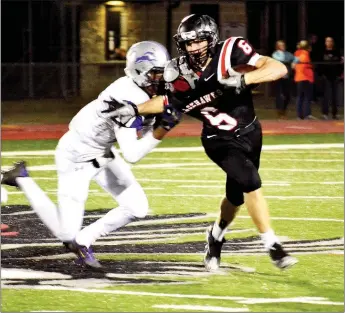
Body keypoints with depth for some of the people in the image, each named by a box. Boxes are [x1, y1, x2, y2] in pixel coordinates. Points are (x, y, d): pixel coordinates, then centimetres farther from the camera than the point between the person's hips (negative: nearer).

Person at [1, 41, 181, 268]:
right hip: (76, 158, -9)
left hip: (101, 153, 9)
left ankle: (83, 241, 17)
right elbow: (132, 154, -33)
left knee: (138, 209, 1)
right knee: (66, 232, -3)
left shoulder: (144, 90, -7)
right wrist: (163, 129, -35)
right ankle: (23, 179, 13)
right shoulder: (129, 100, -33)